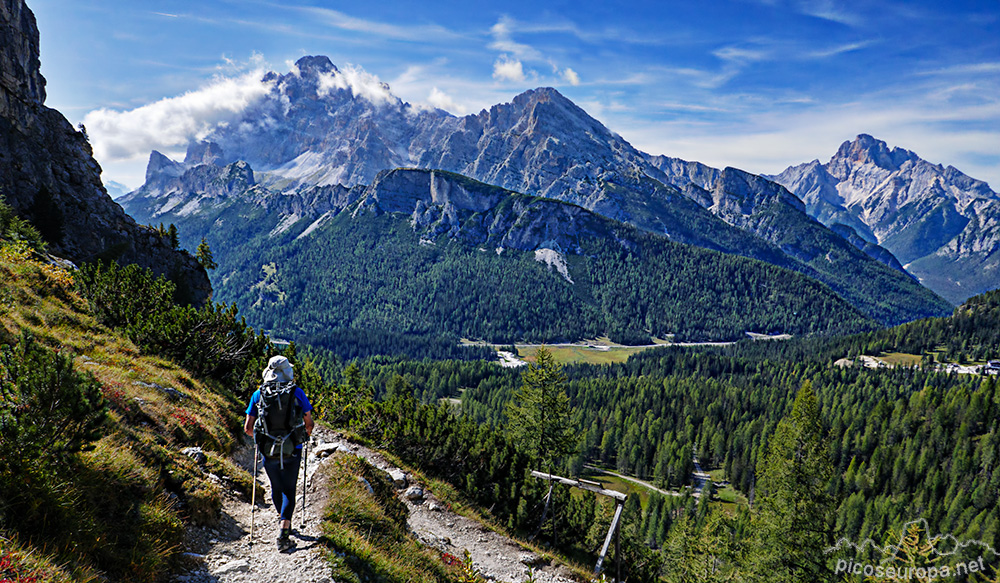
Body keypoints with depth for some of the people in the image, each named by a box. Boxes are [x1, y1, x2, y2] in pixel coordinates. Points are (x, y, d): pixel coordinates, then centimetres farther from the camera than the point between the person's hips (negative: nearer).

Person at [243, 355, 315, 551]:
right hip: (292, 451, -2)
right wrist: (305, 435, 24)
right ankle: (283, 530, -7)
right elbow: (309, 423, 2)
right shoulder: (297, 393, -4)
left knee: (276, 487, 22)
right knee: (289, 489, 9)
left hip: (268, 451, 2)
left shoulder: (258, 395, -1)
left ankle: (283, 521, 43)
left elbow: (248, 428, 1)